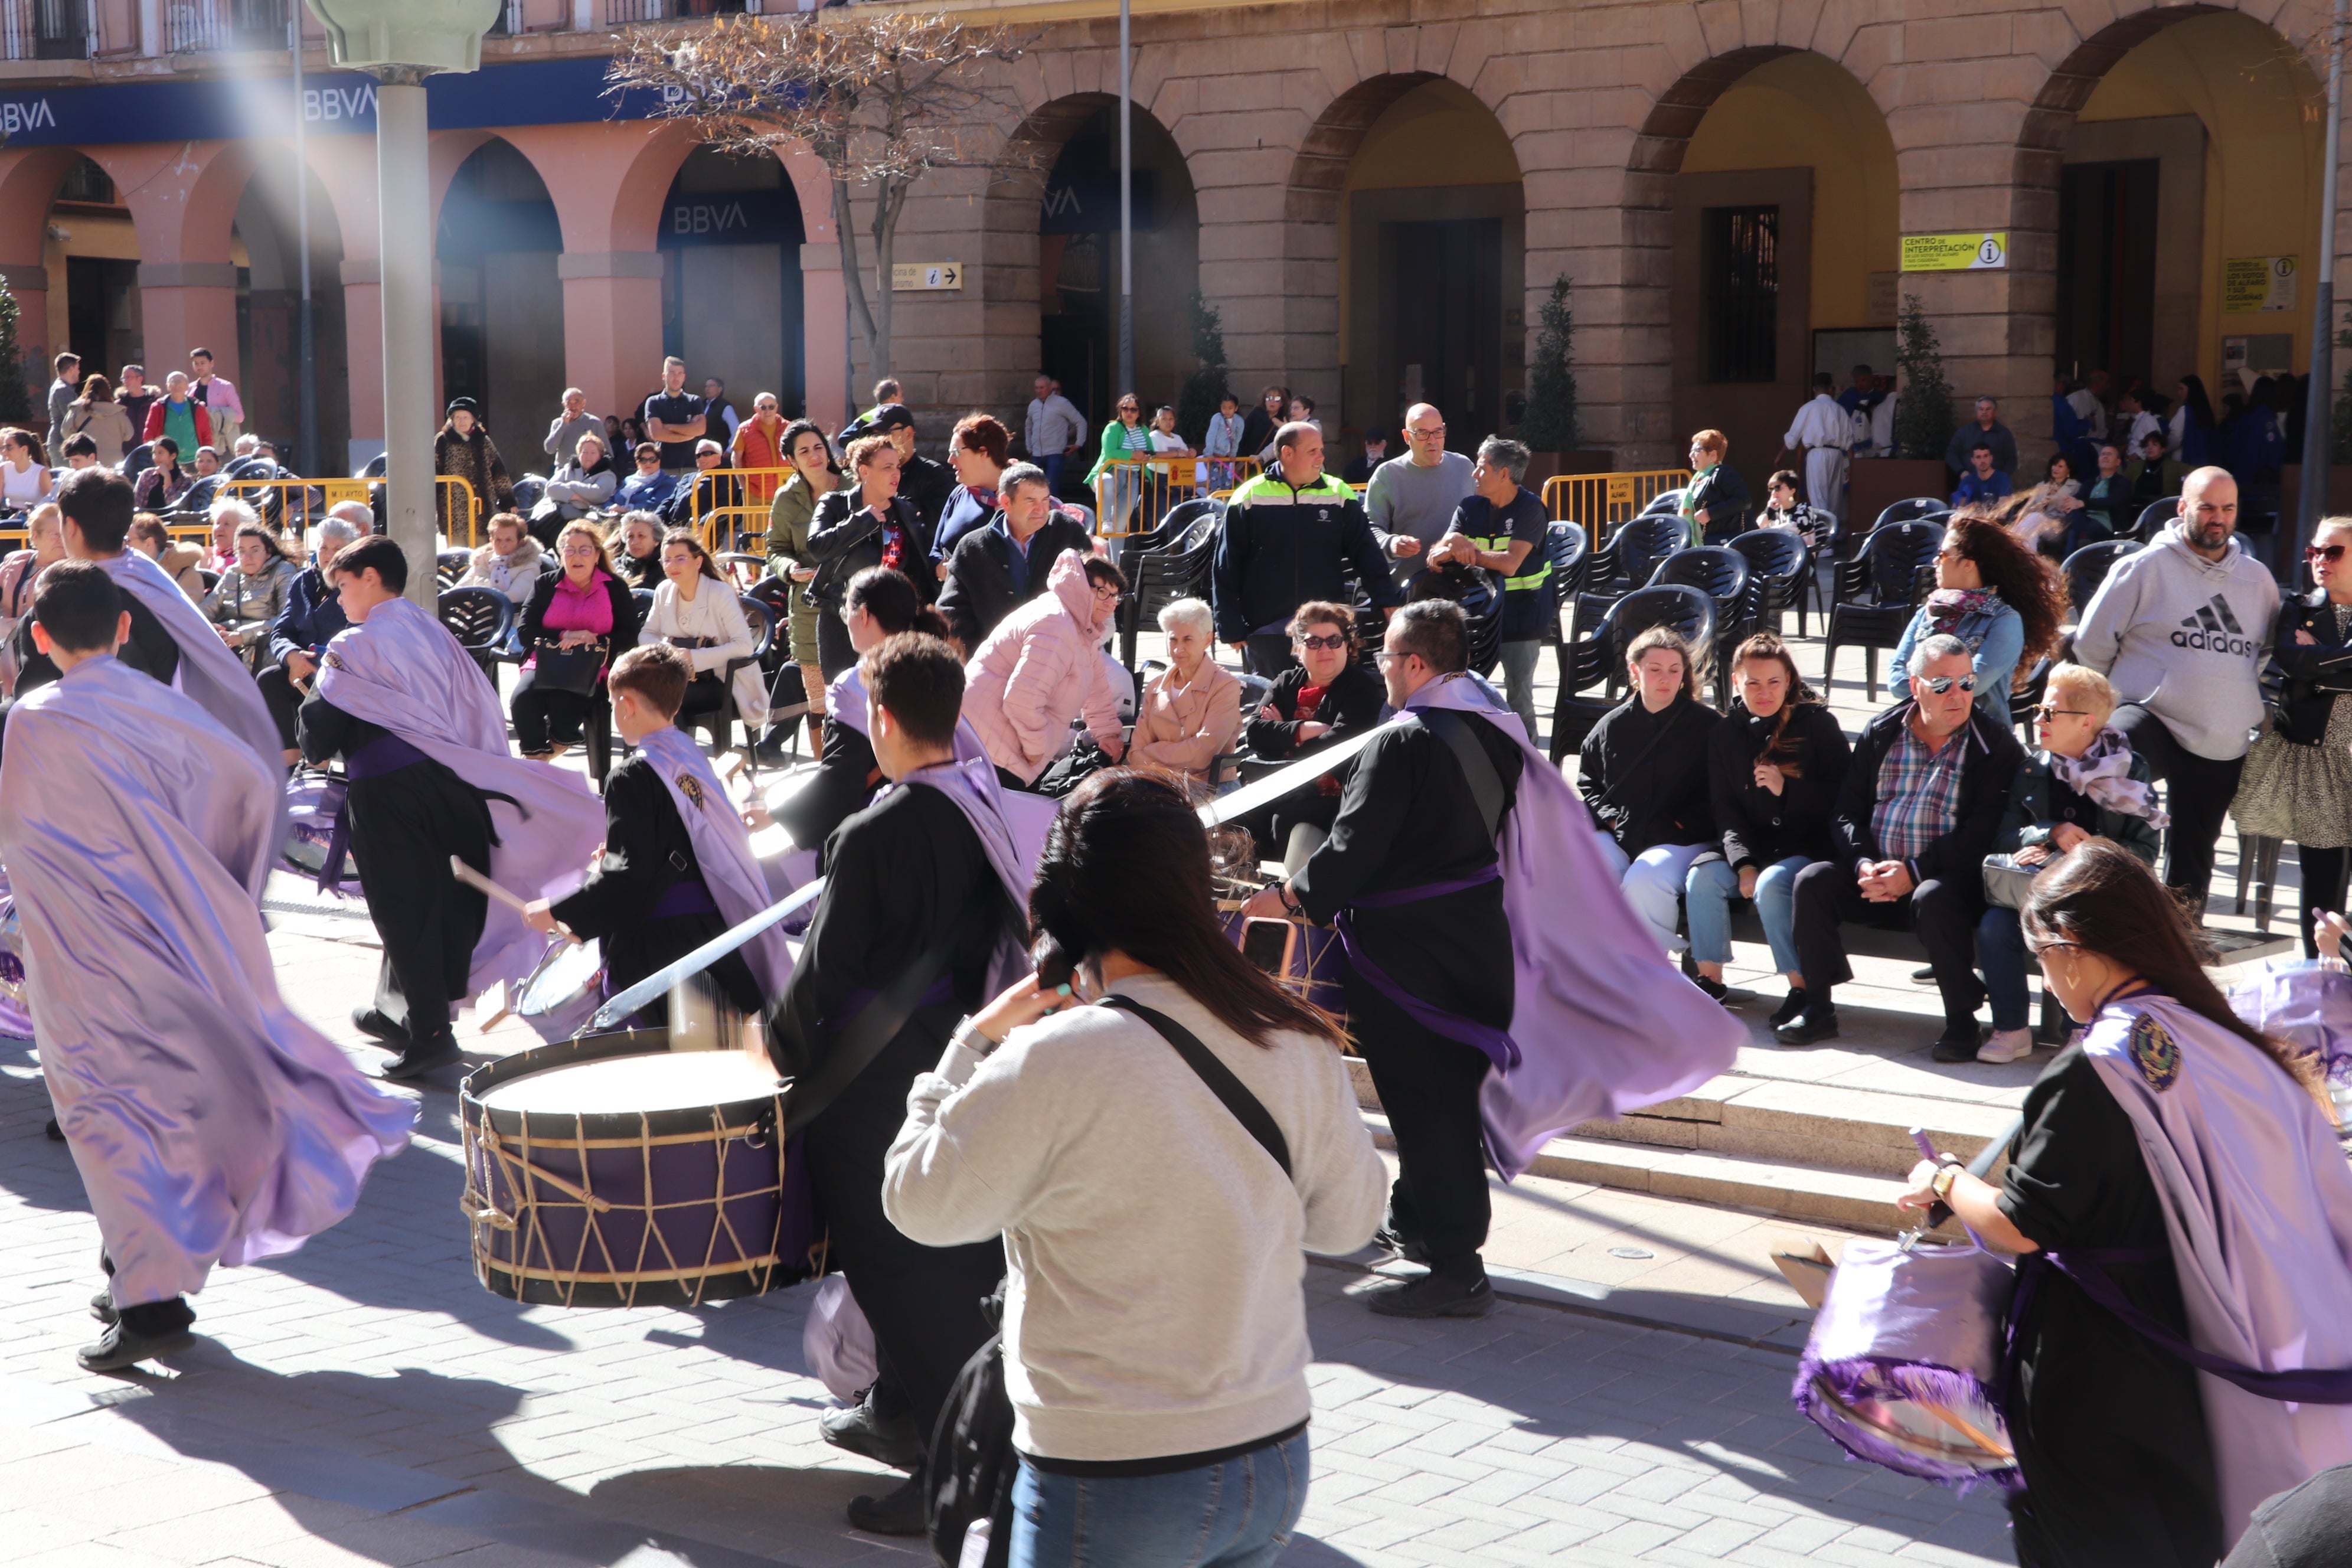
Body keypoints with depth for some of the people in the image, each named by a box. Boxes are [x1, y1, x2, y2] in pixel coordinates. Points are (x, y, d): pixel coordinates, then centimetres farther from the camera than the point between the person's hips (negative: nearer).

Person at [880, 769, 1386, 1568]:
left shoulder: (1053, 1064, -20)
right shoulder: (1296, 1044, -4)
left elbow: (920, 1203, -6)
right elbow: (1350, 1218, 10)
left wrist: (974, 1041, 2)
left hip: (1110, 1487, -5)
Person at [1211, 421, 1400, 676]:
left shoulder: (1339, 494, 4)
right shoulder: (1250, 498, 0)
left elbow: (1367, 553, 7)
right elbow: (1226, 569, 2)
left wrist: (1388, 602, -3)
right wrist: (1231, 629, -1)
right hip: (1266, 631, -1)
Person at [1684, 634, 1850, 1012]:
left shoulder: (1818, 724, -3)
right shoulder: (1725, 732, 8)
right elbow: (1725, 808, 4)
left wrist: (1787, 789, -18)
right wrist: (1743, 864, -12)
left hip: (1809, 846, -4)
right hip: (1752, 847, 4)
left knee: (1771, 884, -33)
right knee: (1702, 876, -21)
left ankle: (1801, 986, -24)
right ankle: (1709, 977, -8)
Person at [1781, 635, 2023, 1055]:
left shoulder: (1994, 742, -2)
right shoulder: (1881, 732, 10)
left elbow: (1983, 832, -12)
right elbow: (1847, 812, 9)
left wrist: (1914, 872, -20)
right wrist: (1864, 864, -12)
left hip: (1948, 876, -5)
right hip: (1877, 869, 5)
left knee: (1933, 898, -36)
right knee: (1813, 881, -18)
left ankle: (1962, 1020, -21)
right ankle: (1818, 1008, -6)